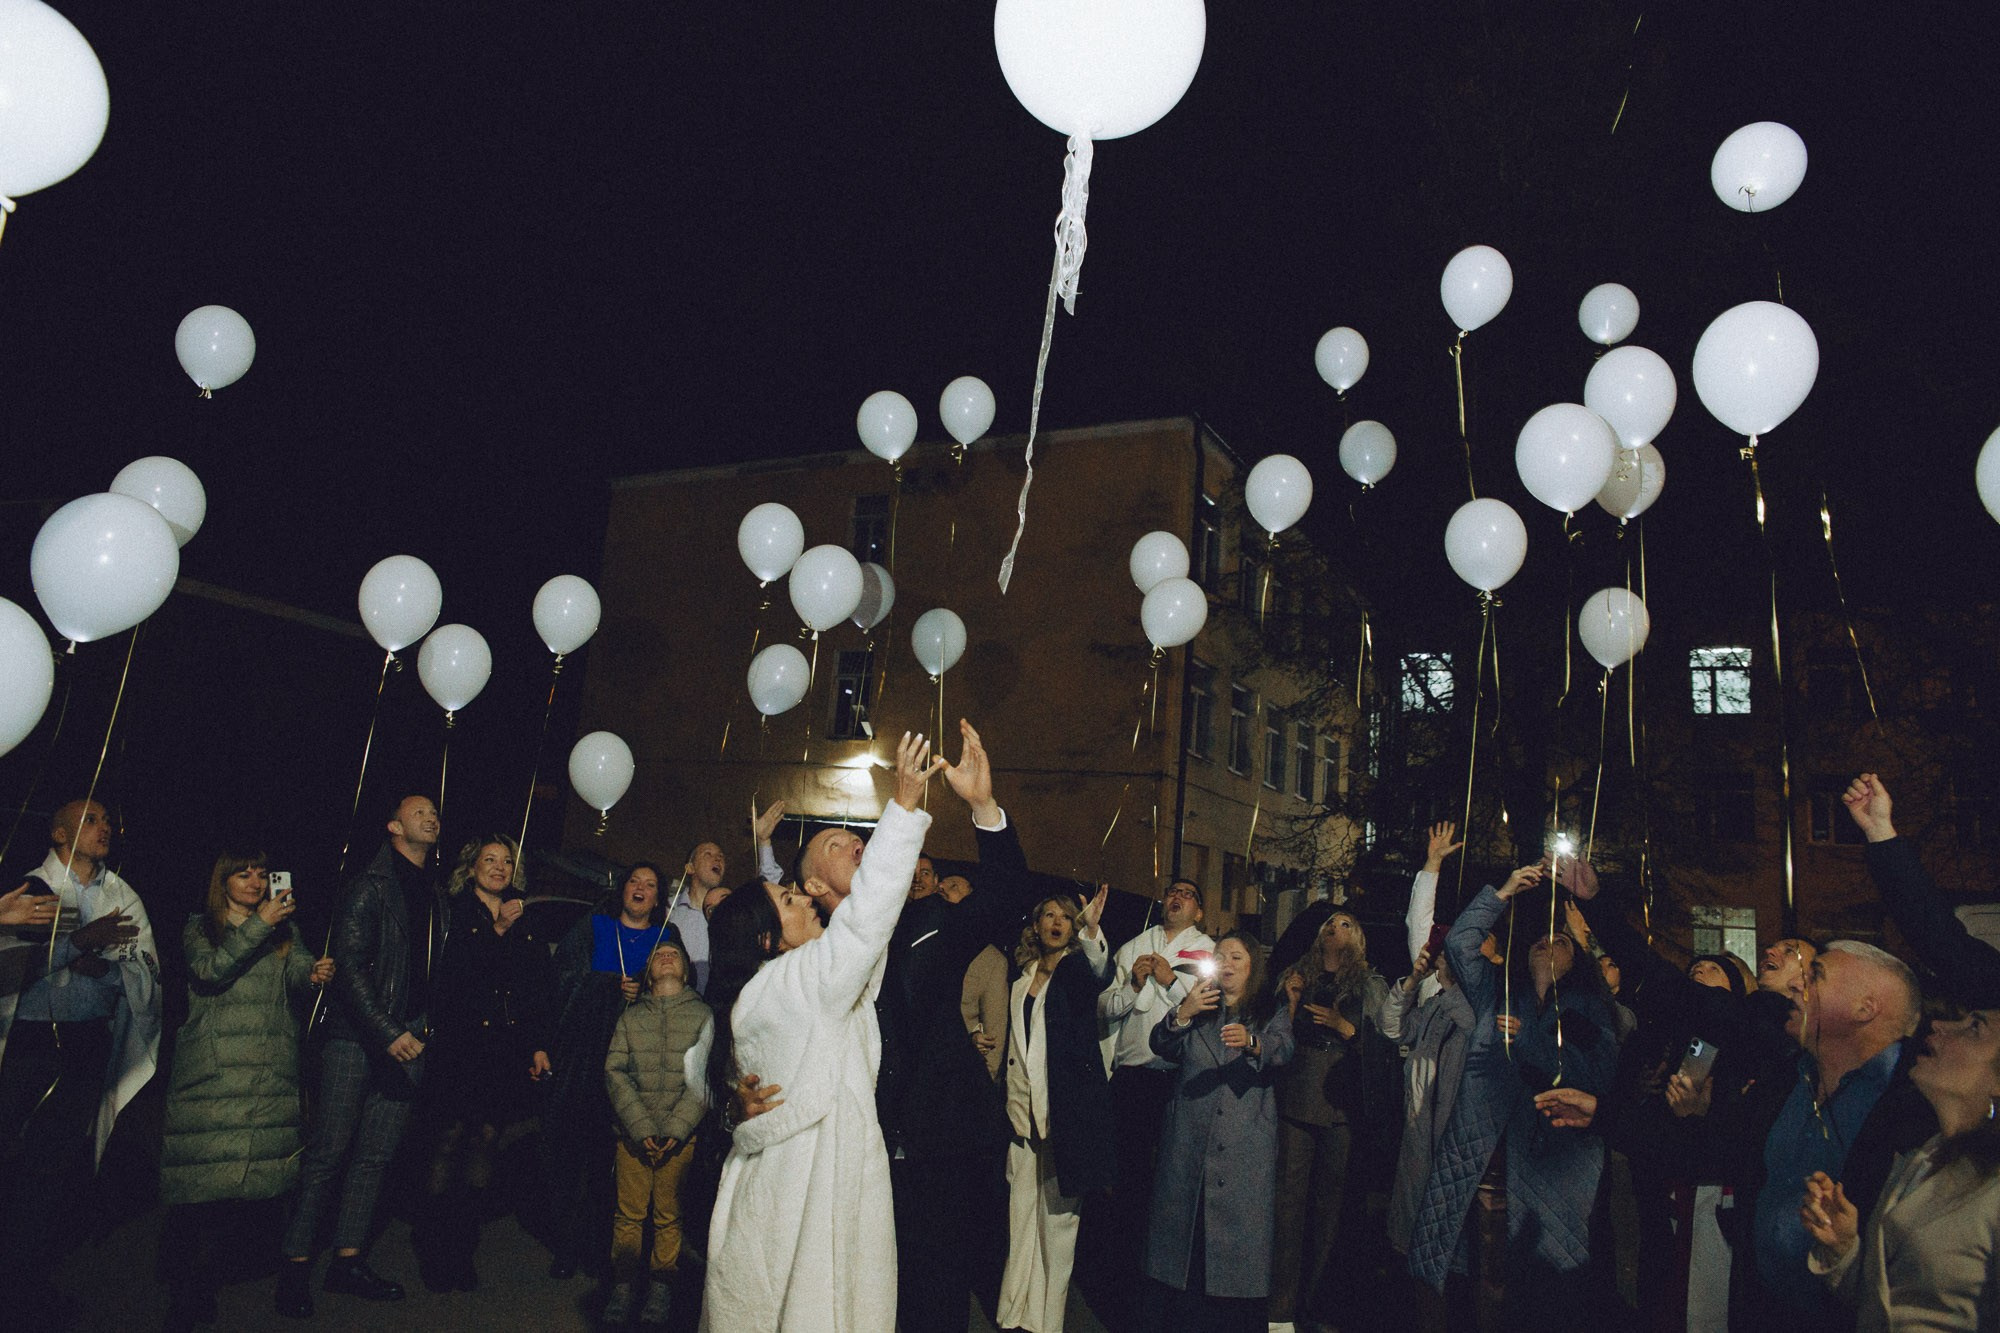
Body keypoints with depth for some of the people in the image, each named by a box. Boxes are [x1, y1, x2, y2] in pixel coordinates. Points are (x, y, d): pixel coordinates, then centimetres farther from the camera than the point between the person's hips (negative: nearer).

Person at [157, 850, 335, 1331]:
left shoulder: (282, 931, 20)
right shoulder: (200, 927, 13)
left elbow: (297, 964, 1)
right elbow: (211, 971, -6)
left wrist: (313, 972, -22)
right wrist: (260, 924, -14)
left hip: (270, 1070, 2)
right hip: (212, 1069, -2)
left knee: (258, 1165, -6)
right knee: (205, 1175, -8)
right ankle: (188, 1287, 1)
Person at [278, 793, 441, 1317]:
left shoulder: (435, 894, 14)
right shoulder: (370, 886, -6)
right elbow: (350, 966, -13)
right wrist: (387, 1032, -18)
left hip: (407, 1040, 6)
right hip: (357, 1038, -6)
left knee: (375, 1157, 10)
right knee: (327, 1153, -1)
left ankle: (347, 1260, 19)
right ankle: (296, 1264, 10)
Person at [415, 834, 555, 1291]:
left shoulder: (525, 922, 15)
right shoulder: (454, 911, 5)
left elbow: (540, 988, 14)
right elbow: (450, 970, -7)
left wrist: (540, 1044, 8)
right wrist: (499, 929, -13)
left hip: (507, 1050, 3)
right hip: (460, 1045, -3)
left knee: (485, 1143, 4)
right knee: (449, 1140, -3)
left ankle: (462, 1249, 14)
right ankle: (434, 1251, 10)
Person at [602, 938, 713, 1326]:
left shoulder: (703, 1015, 5)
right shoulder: (630, 1016, 11)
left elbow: (703, 1078, -2)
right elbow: (615, 1072, 2)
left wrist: (675, 1130, -11)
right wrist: (641, 1129, -9)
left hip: (681, 1136, -1)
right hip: (632, 1134, 1)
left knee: (668, 1216, 3)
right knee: (629, 1213, 2)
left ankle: (661, 1285, 17)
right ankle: (623, 1285, 17)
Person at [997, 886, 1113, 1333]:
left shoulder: (1076, 969, -1)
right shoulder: (1023, 977, 13)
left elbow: (1100, 973, -25)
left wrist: (1091, 928, -43)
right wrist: (1011, 1101, 9)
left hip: (1067, 1107, -4)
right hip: (1024, 1107, 4)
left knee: (1058, 1213, 1)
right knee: (1021, 1211, 7)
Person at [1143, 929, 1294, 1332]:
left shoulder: (1273, 1011, 11)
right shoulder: (1198, 1005, 17)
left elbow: (1283, 1050, -10)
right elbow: (1161, 1047, 3)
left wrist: (1251, 1041, -31)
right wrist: (1182, 1014, -16)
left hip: (1247, 1144, -2)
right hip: (1189, 1138, 2)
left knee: (1242, 1222, -6)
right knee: (1181, 1216, 0)